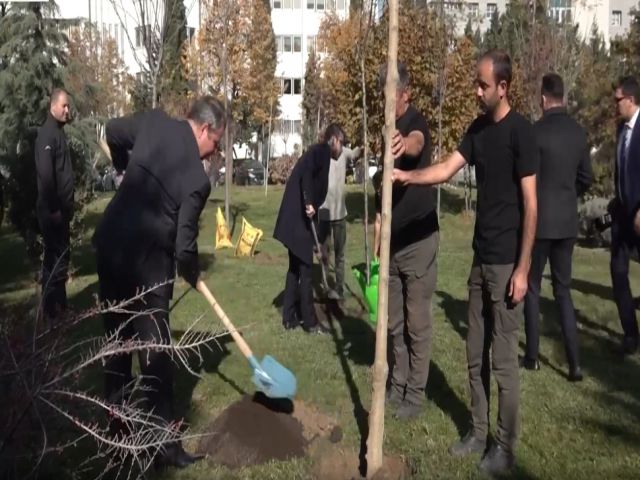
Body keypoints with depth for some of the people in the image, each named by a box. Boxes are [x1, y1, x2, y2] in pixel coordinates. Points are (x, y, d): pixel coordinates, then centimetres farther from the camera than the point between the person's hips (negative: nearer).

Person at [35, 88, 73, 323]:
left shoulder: (59, 131, 16)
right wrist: (53, 208, -22)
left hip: (61, 208, 9)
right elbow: (45, 174, -22)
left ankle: (60, 304, 22)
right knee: (54, 258, -5)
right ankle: (51, 308, 2)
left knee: (61, 256, 14)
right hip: (52, 210, -9)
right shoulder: (47, 133, -14)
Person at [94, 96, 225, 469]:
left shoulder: (154, 121, -1)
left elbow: (113, 132, 17)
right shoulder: (198, 180, -16)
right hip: (147, 261, -7)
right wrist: (193, 275, 9)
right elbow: (184, 246, -12)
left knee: (117, 337, 21)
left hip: (109, 246, 7)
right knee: (155, 351, 3)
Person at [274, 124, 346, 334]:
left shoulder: (317, 152, 24)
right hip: (299, 219, -10)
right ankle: (310, 322, 7)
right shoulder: (322, 151, -4)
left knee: (295, 268, 15)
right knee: (304, 269, -2)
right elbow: (306, 174, -23)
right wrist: (309, 203, -26)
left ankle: (290, 318, 23)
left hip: (294, 218, 10)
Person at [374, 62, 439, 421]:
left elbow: (416, 144, -40)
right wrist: (378, 226, 13)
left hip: (419, 240, -8)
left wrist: (405, 145, -63)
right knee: (395, 322, 15)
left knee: (418, 323, 2)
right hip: (393, 241, 8)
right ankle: (399, 383, 28)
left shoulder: (417, 123, -13)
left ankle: (416, 393, 13)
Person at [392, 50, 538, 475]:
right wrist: (408, 177, -13)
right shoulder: (478, 129, 10)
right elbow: (447, 168, 5)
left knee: (503, 359, 0)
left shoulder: (521, 131, -13)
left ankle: (505, 448, 14)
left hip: (507, 263, -8)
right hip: (481, 259, 8)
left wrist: (523, 268, -17)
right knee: (476, 354, 14)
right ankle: (479, 433, 28)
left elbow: (531, 204, -15)